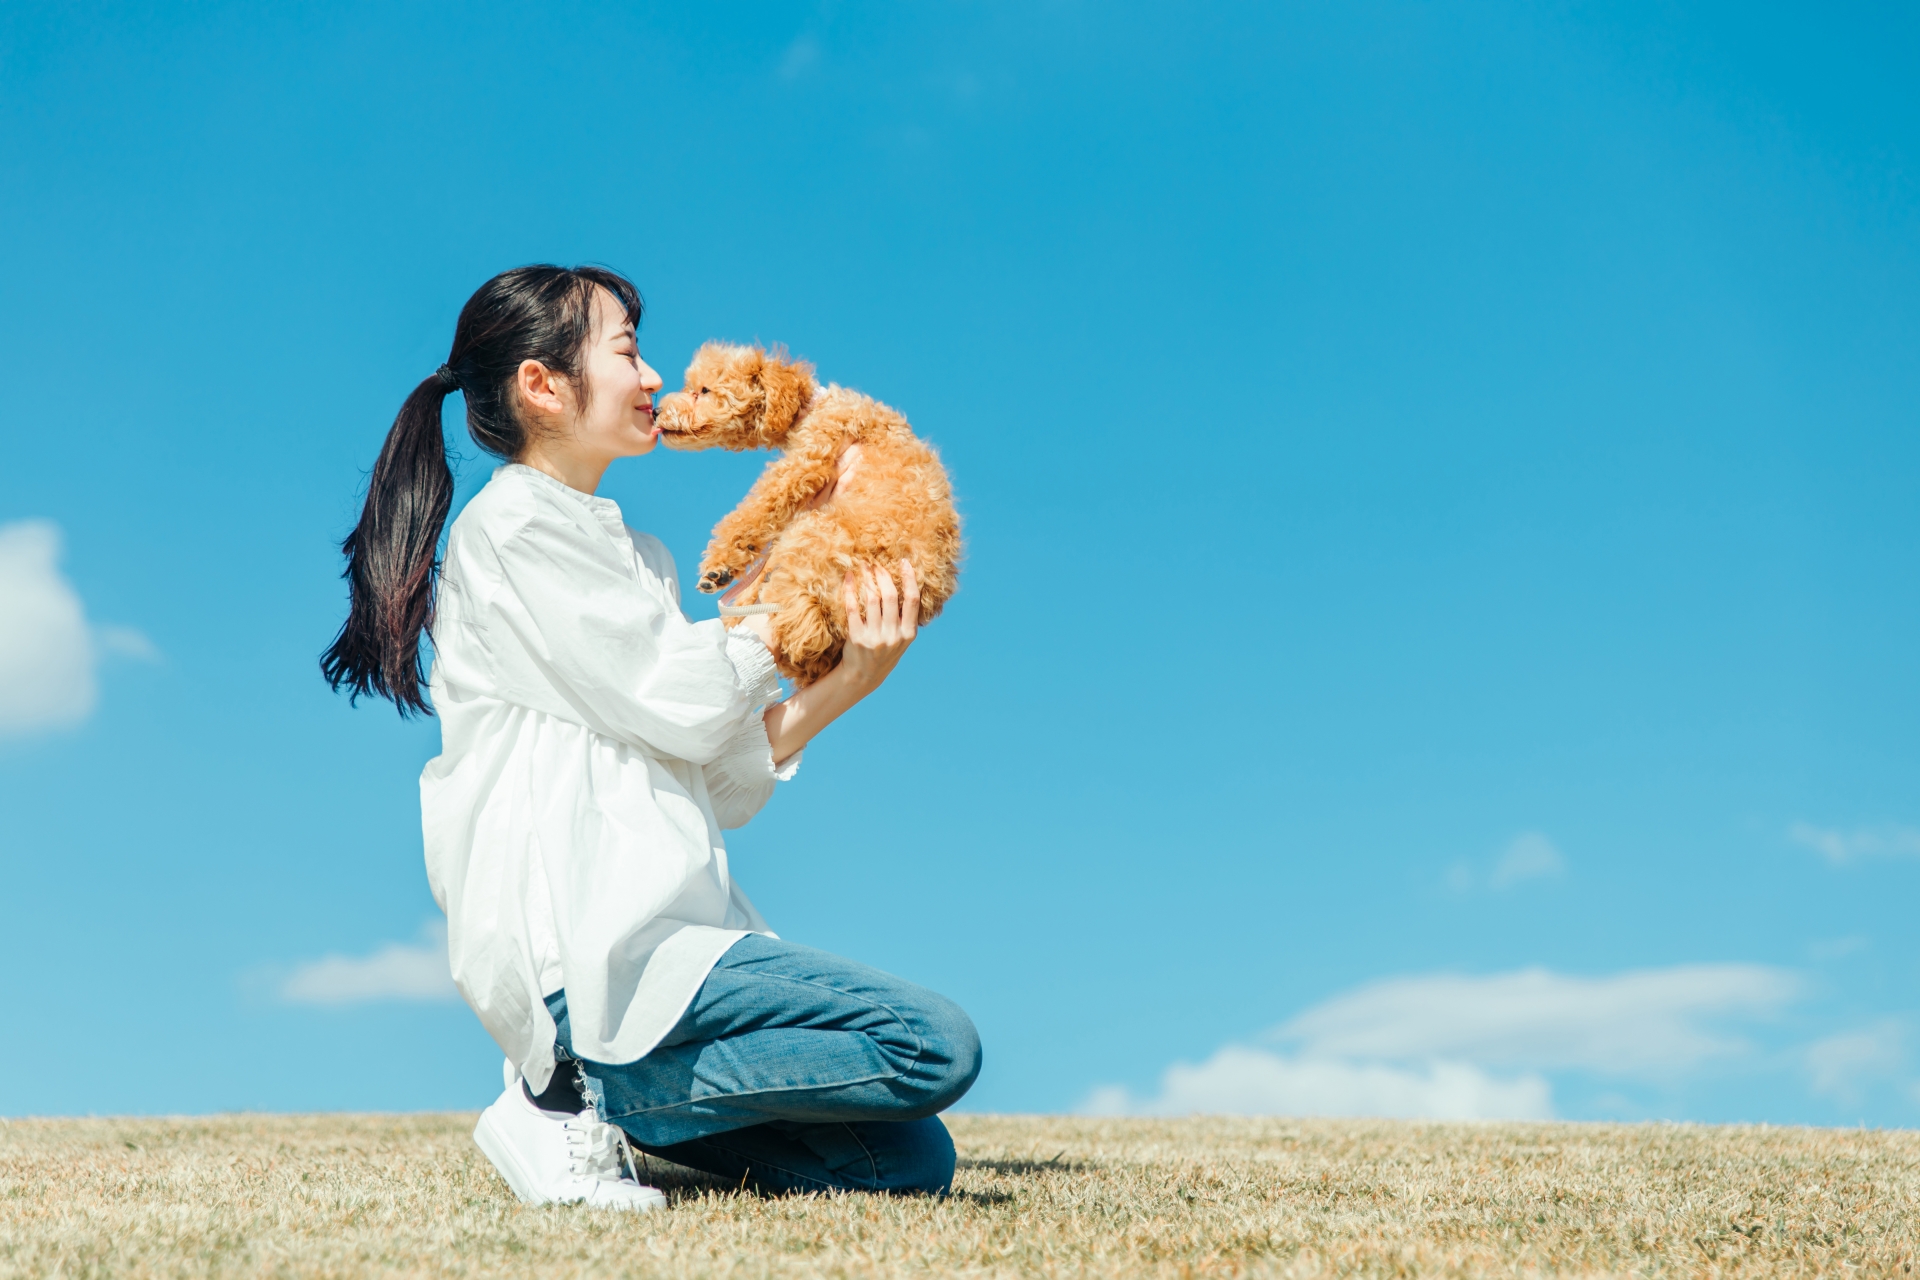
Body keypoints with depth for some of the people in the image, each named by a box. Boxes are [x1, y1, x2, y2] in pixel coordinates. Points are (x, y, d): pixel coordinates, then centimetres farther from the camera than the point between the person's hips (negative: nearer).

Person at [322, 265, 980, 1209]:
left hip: (654, 932, 9)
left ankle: (586, 1085, 5)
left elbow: (722, 784, 16)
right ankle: (583, 1100, -9)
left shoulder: (632, 554, 23)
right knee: (936, 1044, -19)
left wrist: (844, 684, 1)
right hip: (584, 945, -9)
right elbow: (679, 704, -10)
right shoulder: (511, 523, -3)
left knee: (916, 1162, -1)